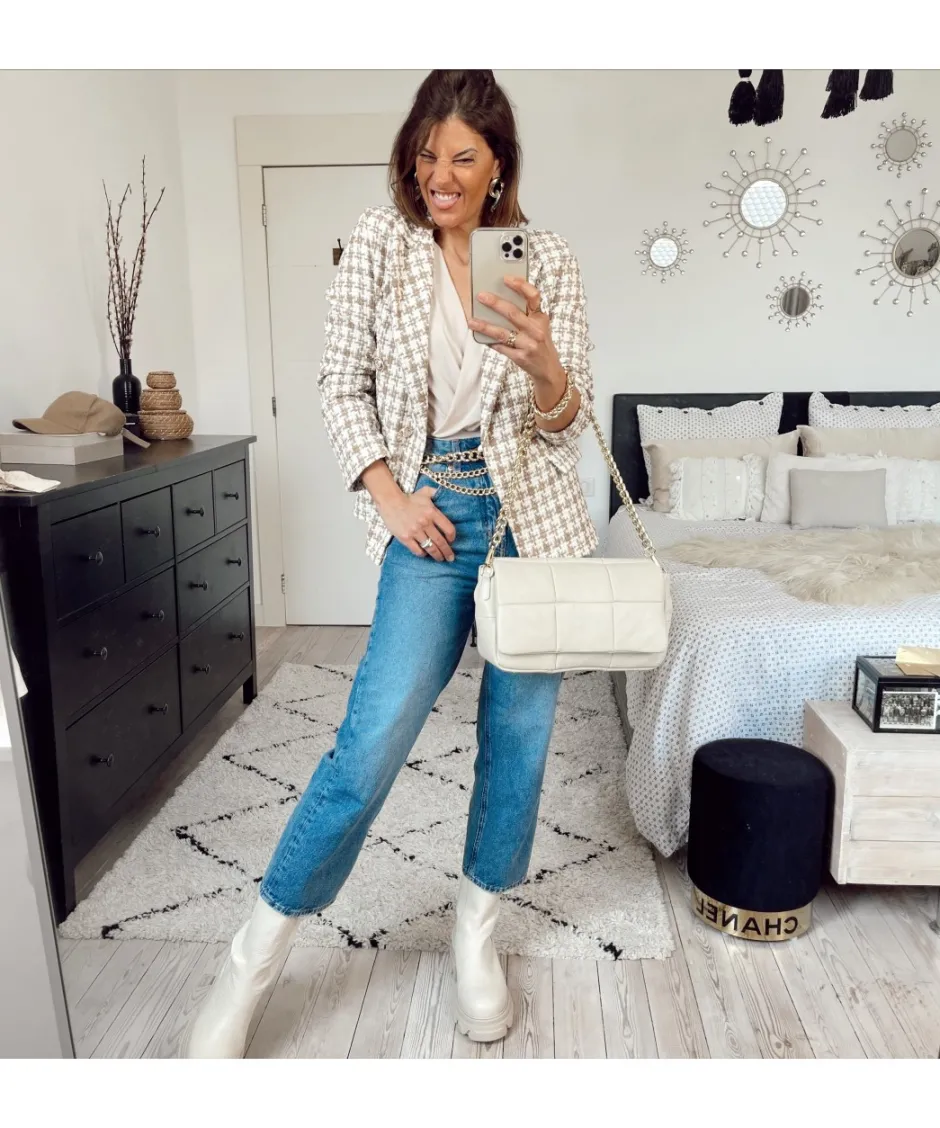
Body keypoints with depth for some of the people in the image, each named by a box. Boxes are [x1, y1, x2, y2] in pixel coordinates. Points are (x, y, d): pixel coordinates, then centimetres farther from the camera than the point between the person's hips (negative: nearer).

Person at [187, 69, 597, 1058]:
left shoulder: (548, 260, 2)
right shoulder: (379, 242, 1)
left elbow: (568, 421, 2)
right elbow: (341, 383, 3)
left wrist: (543, 364, -19)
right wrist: (388, 492, -9)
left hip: (534, 515, 2)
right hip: (430, 516, -2)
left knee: (517, 734, 6)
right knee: (373, 737, -11)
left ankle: (476, 928, 29)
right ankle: (253, 960, 7)